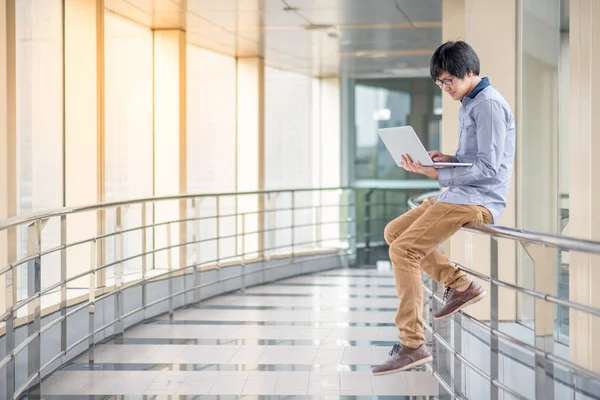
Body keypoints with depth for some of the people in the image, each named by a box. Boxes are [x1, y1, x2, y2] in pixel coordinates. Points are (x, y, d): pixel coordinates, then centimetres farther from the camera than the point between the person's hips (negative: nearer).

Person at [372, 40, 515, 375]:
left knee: (404, 248, -20)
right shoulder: (470, 104, 18)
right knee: (393, 232, 11)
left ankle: (413, 345, -18)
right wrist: (448, 158, 5)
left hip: (478, 200, -11)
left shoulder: (489, 105, -13)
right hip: (460, 195, 11)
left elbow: (488, 167, -19)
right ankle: (460, 284, 11)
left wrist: (437, 174, -23)